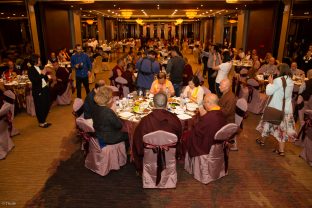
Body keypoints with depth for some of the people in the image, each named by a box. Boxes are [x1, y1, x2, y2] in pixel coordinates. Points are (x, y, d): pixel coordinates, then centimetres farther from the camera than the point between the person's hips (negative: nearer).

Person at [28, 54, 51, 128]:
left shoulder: (40, 68, 7)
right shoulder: (31, 70, -11)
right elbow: (34, 80, -24)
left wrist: (46, 73, -5)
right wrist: (42, 74, -21)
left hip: (45, 89, 7)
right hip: (38, 91, -7)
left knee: (47, 106, 15)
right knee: (40, 107, 4)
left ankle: (43, 121, 32)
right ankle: (41, 123, 20)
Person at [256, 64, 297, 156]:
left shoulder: (278, 80, -18)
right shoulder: (291, 81, 7)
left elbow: (268, 92, -19)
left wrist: (270, 82, -5)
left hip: (276, 108, -6)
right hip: (287, 109, 6)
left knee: (268, 123, 14)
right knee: (282, 127, 7)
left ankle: (262, 140, 33)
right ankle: (281, 150, 9)